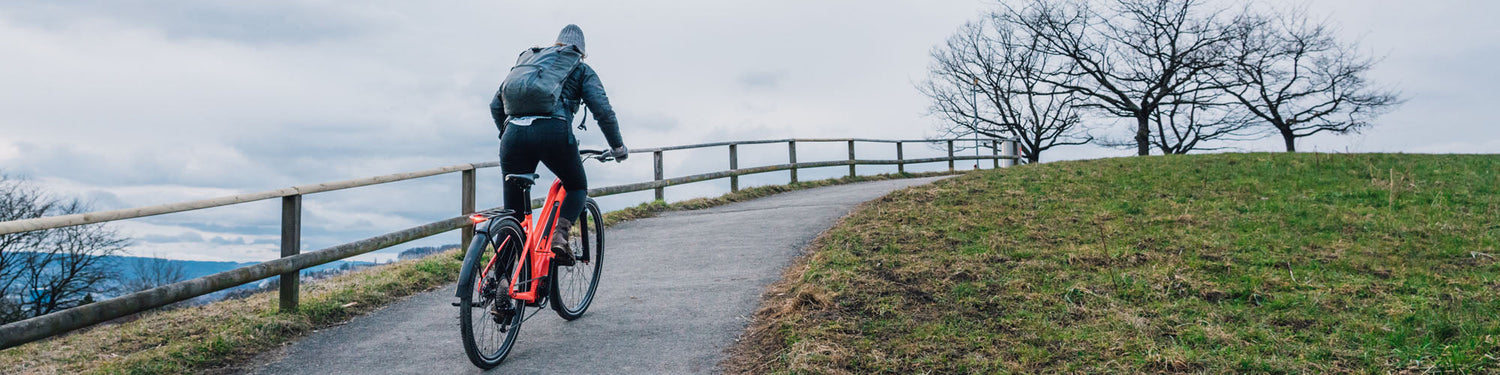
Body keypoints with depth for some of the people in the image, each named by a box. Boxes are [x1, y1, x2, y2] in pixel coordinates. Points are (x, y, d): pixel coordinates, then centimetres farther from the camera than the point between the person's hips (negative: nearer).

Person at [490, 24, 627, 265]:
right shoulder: (582, 70, 21)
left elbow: (496, 105, 28)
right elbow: (603, 111, 8)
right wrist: (618, 147, 18)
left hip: (514, 132, 3)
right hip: (553, 130, -3)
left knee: (514, 209, 11)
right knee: (577, 187, 22)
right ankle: (559, 236, -3)